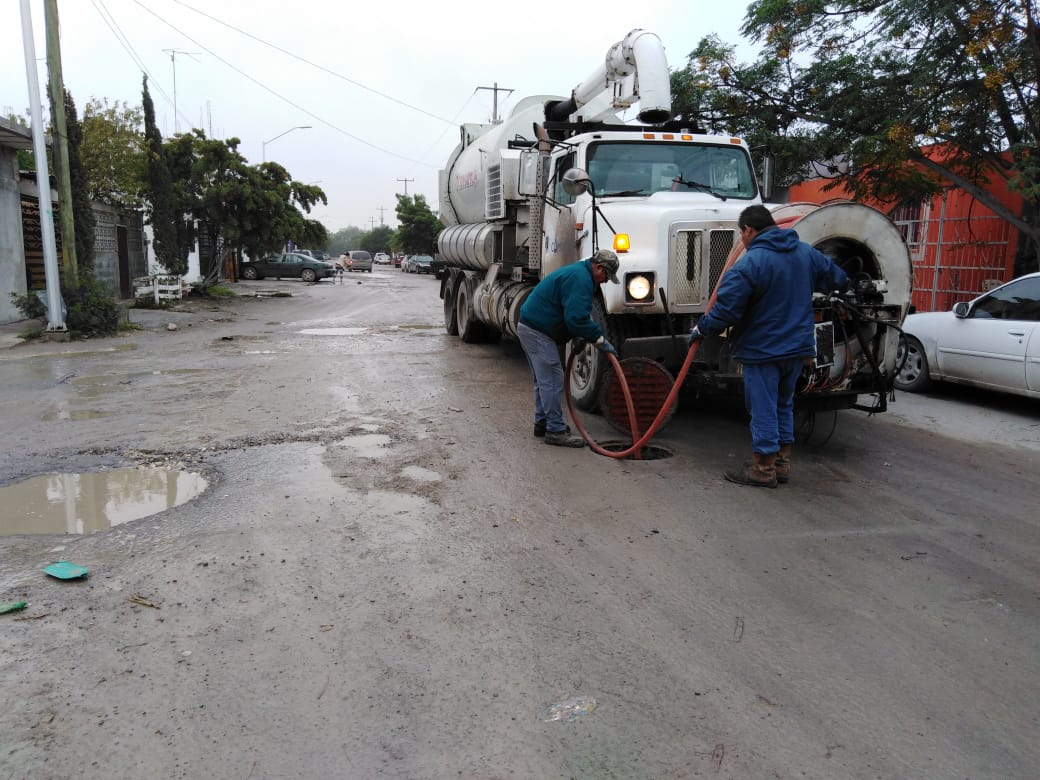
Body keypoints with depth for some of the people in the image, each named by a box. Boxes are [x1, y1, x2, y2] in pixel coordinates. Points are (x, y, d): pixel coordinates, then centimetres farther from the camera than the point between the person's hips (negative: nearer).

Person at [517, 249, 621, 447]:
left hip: (530, 326, 11)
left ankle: (542, 423, 26)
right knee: (552, 380, -9)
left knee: (544, 379, 18)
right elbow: (576, 318, -26)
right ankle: (556, 431, -5)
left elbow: (577, 314, 26)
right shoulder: (580, 279, -19)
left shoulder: (578, 273, 17)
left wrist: (594, 335, 18)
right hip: (537, 331, -11)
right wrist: (600, 339, -18)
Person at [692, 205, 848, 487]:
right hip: (798, 347, 8)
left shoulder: (750, 263, -19)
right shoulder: (806, 253, 5)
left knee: (763, 408, 2)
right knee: (783, 405, 19)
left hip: (763, 349, -7)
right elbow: (837, 278, 19)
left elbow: (726, 308, -22)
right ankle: (782, 463, 26)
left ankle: (764, 468, 10)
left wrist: (702, 329, -6)